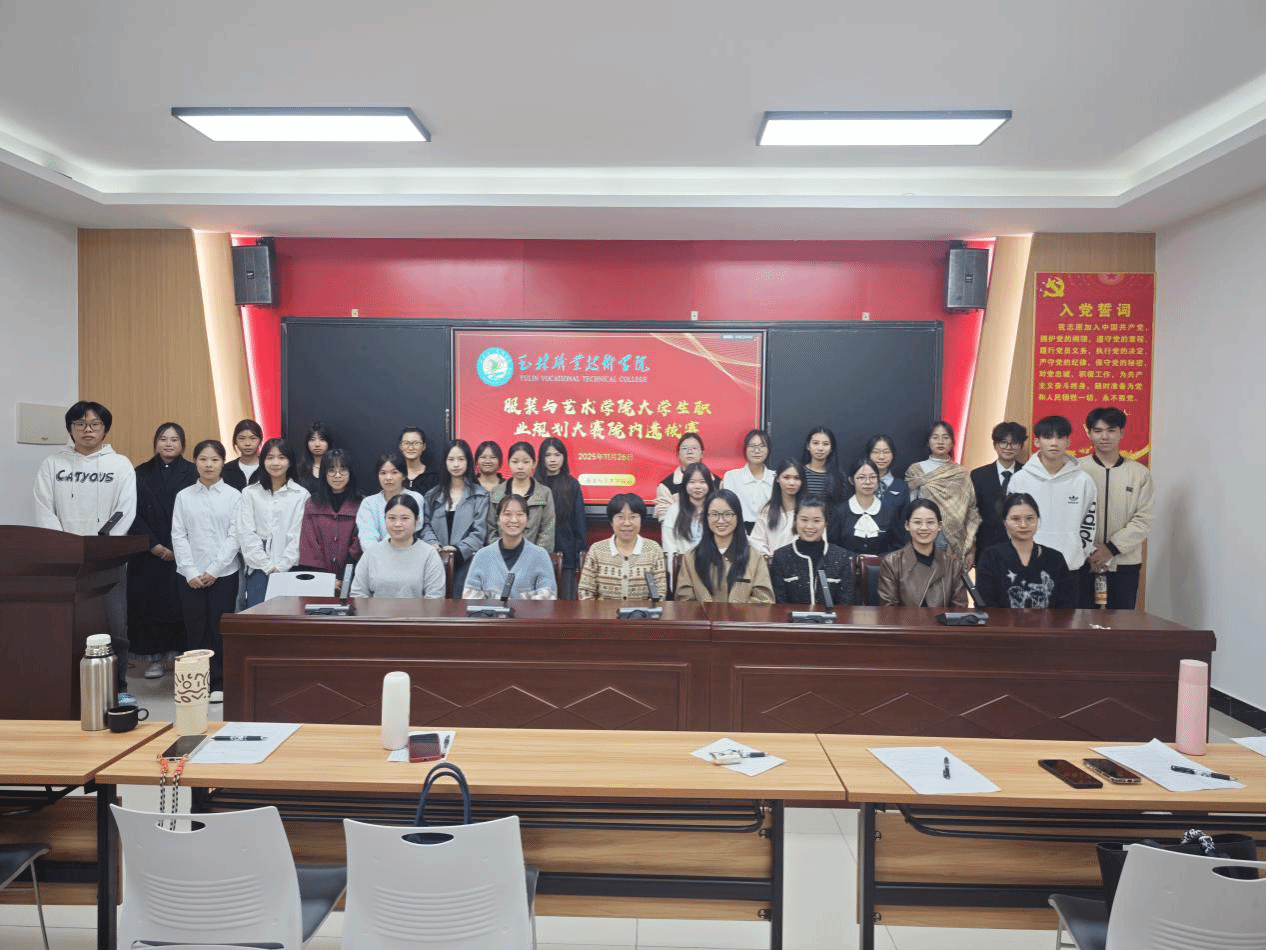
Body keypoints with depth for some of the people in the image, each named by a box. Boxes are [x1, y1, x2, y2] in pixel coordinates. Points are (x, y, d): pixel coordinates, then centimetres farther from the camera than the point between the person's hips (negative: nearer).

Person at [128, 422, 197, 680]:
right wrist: (154, 545, -8)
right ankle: (156, 656, 9)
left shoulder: (193, 473, 2)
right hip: (148, 551, 2)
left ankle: (182, 653, 5)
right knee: (150, 601, 1)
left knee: (181, 601, -2)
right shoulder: (141, 474, 8)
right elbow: (135, 514, 3)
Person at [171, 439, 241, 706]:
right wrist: (191, 572, -7)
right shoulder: (184, 496, 6)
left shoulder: (233, 496, 1)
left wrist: (213, 570, -10)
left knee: (219, 629, 1)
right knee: (195, 629, 5)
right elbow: (179, 536, 2)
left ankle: (218, 683, 11)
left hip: (223, 574, -2)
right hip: (191, 575, 2)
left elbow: (234, 536, -3)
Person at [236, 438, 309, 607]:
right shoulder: (250, 493, 8)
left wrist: (280, 567, -8)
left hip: (289, 569, -1)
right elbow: (246, 534, 3)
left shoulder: (301, 495, 3)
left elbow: (299, 536, -1)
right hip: (258, 569, 1)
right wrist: (268, 566, -5)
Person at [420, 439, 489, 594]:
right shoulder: (433, 495, 18)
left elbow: (479, 532, -1)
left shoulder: (480, 495, 5)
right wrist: (434, 545, -8)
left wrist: (458, 549, -15)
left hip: (466, 562, -3)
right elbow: (426, 526, 13)